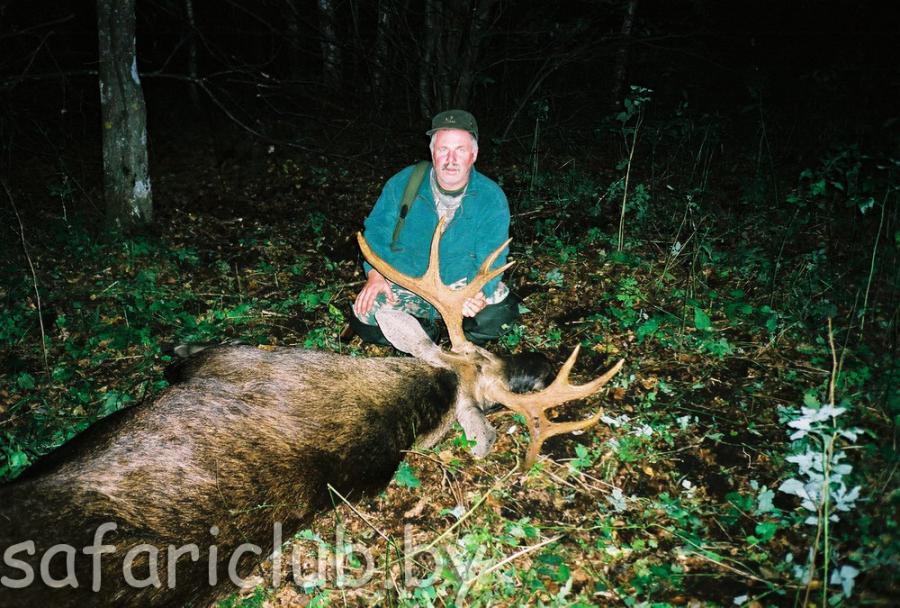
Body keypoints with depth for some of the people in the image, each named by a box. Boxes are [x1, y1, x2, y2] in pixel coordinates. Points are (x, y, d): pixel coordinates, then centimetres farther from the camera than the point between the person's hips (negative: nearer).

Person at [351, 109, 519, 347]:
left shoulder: (491, 198, -12)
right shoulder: (403, 183, -9)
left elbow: (490, 260, -16)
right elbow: (377, 230, -2)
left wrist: (478, 294, -38)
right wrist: (375, 275, -20)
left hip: (462, 284, -1)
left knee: (500, 306, -27)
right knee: (364, 318, -21)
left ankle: (466, 339, 7)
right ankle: (424, 332, 7)